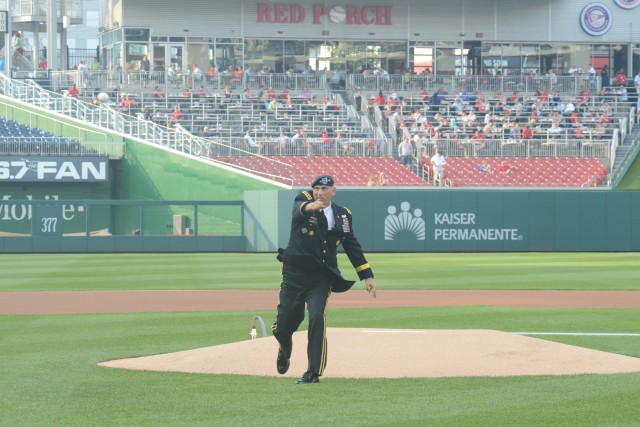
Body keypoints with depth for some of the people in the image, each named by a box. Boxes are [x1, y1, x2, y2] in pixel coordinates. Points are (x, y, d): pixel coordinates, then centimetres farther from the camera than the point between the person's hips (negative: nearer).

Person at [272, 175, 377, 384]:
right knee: (283, 326, 2)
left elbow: (352, 247, 13)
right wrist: (309, 207, -54)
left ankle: (314, 372, -13)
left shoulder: (343, 214, 7)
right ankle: (285, 351, 39)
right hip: (294, 275, -1)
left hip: (321, 277, 1)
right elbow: (298, 211, -29)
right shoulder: (303, 201, -4)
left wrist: (367, 276, 8)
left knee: (316, 318, -20)